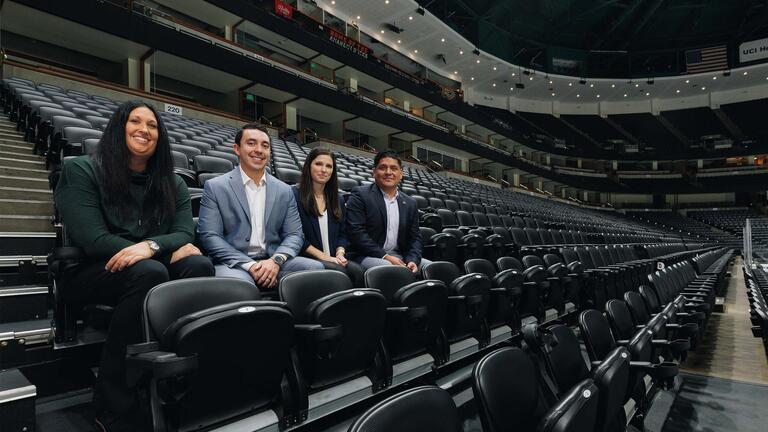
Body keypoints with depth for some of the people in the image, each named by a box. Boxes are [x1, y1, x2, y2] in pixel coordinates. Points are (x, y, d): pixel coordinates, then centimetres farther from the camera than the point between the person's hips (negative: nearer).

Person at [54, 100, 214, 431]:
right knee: (149, 271, -36)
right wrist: (168, 251, -19)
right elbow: (92, 239, -12)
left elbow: (185, 233, -3)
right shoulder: (81, 170, 1)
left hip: (150, 270, 3)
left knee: (199, 265, -29)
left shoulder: (172, 184, 12)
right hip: (93, 273, -3)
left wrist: (151, 246, -27)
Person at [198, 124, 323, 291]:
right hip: (234, 263, -3)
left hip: (273, 262, 4)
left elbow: (295, 234, 7)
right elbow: (209, 236, -5)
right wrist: (249, 265, -17)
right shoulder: (215, 187, 2)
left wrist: (276, 260, -15)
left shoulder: (284, 191, 11)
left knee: (317, 269, -21)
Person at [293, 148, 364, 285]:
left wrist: (340, 254, -4)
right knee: (339, 271, -32)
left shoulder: (338, 200, 19)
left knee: (356, 270, -27)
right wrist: (324, 257, -11)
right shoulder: (295, 195, -1)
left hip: (334, 259, 5)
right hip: (306, 259, -5)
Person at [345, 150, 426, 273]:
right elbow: (356, 232, -12)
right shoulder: (360, 195, -4)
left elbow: (414, 238, 13)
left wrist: (412, 260, -8)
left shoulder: (410, 203, 13)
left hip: (399, 256, 6)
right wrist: (385, 256, -17)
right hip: (367, 256, -5)